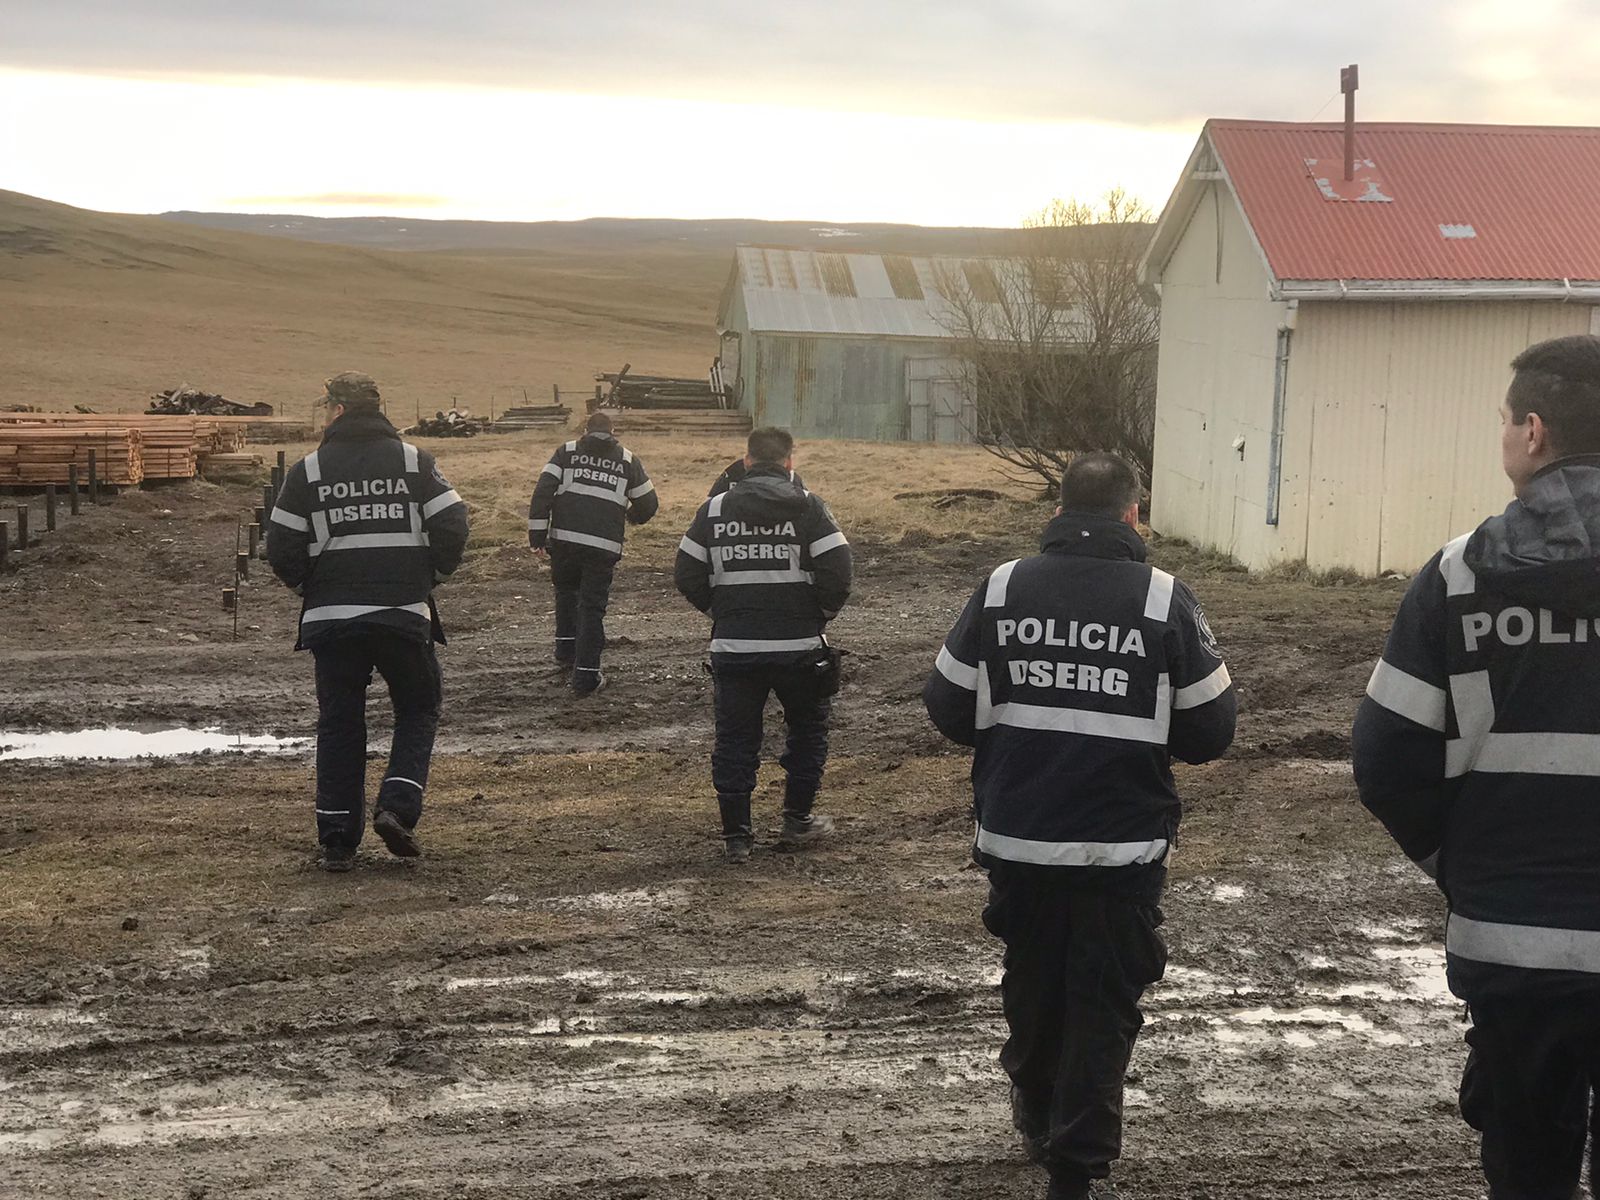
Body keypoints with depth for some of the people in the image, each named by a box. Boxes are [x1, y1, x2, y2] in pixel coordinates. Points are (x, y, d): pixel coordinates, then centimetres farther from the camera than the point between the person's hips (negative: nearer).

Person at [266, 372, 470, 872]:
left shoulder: (308, 470, 2)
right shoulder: (414, 461, 2)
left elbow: (281, 546, 1)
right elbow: (452, 527, -3)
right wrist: (430, 576, 12)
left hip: (331, 618, 1)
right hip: (405, 613, -1)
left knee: (338, 723, 10)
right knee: (417, 710, 15)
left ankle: (337, 839, 8)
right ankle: (397, 805, -6)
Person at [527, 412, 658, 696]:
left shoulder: (567, 452, 9)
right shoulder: (628, 461, 11)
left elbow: (542, 492, -1)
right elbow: (648, 503, 16)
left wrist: (537, 535, 0)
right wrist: (631, 515, 38)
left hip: (563, 540, 1)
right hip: (604, 546, -1)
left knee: (566, 592, 26)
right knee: (592, 607, 3)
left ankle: (565, 653, 31)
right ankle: (586, 676, 0)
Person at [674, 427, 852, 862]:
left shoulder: (714, 510, 3)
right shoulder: (808, 507, -4)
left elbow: (687, 577, 4)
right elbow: (837, 574, -11)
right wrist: (820, 616, 7)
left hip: (733, 647, 2)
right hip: (798, 646, -1)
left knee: (735, 740, 10)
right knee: (807, 728, 19)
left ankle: (735, 834, 11)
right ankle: (798, 820, 23)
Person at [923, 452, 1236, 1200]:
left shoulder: (1001, 589, -3)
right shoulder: (1164, 600, -9)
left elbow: (948, 709, 3)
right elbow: (1210, 731, -5)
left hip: (1018, 838, 3)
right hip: (1122, 845, -3)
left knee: (1032, 986, 21)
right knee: (1102, 1005, 7)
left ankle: (1038, 1120, 41)